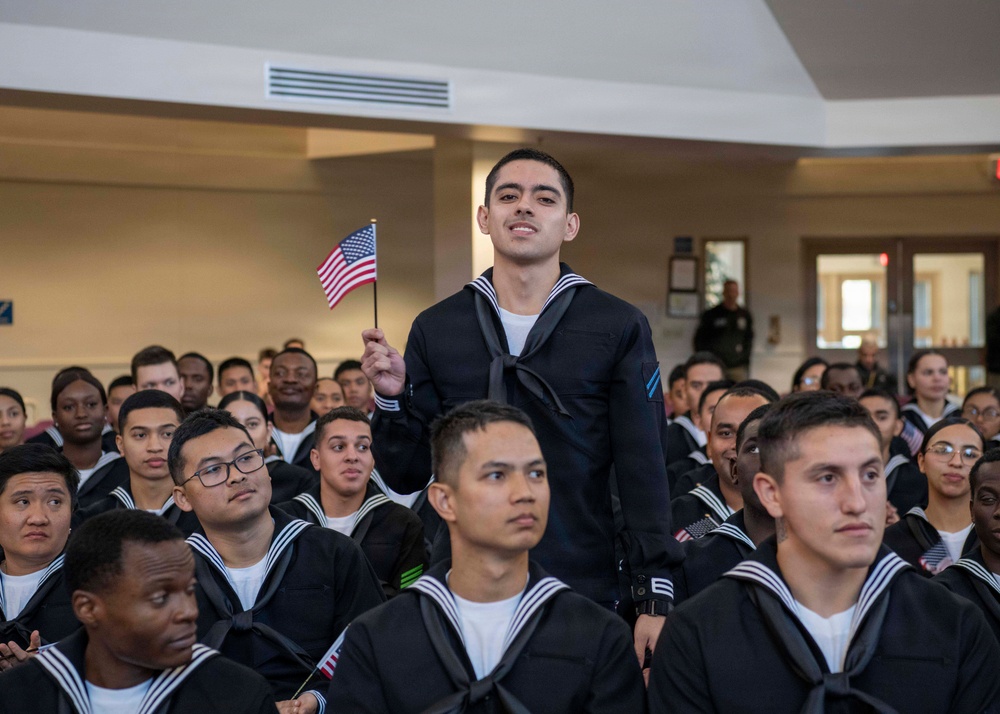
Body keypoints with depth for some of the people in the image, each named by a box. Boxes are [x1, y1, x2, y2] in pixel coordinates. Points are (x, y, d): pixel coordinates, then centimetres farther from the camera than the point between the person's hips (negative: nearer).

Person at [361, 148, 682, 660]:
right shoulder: (436, 329, 6)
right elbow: (406, 476, 7)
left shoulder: (618, 328, 0)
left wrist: (654, 598, -9)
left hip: (585, 596, -1)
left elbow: (643, 472, -2)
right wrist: (392, 396, -11)